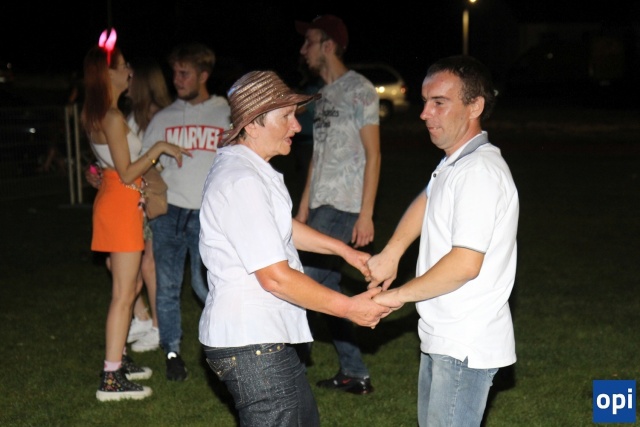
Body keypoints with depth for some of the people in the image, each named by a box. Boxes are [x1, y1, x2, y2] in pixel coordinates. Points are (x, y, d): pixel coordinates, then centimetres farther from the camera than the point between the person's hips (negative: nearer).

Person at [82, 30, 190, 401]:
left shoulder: (92, 113, 10)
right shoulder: (113, 117, -19)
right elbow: (127, 173, -20)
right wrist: (160, 148, -14)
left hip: (114, 199, 10)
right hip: (122, 201, -10)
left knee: (133, 283, 19)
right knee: (123, 293, -7)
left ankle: (119, 357, 28)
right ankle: (111, 379, -5)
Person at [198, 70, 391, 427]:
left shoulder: (245, 167, 11)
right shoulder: (242, 183, -23)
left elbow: (283, 227, 27)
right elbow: (275, 277, -24)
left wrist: (344, 250, 21)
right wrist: (348, 308, -15)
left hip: (268, 338, 11)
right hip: (251, 347, -11)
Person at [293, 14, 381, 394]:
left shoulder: (359, 89, -8)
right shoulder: (324, 95, 17)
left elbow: (372, 155, -11)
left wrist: (366, 215, -15)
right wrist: (304, 207, 17)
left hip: (342, 206, -9)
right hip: (321, 205, 9)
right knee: (328, 287, 9)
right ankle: (355, 374, 17)